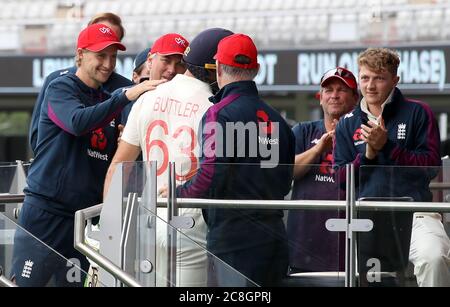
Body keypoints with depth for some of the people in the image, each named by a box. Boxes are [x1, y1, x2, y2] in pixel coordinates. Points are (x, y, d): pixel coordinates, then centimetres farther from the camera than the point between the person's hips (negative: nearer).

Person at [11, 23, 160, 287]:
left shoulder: (107, 102, 16)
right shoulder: (60, 89, -3)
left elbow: (112, 161, 21)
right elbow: (77, 122, -25)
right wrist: (126, 96, -30)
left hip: (86, 214, 6)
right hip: (45, 212, -6)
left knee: (76, 282, 6)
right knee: (26, 283, -8)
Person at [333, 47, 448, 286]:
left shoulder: (417, 113, 7)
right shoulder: (347, 125, 18)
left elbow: (431, 166, -1)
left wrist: (387, 146, -8)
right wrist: (368, 153, -3)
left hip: (413, 212, -4)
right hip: (367, 217, 4)